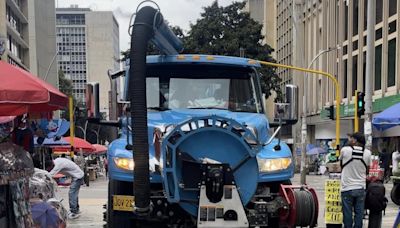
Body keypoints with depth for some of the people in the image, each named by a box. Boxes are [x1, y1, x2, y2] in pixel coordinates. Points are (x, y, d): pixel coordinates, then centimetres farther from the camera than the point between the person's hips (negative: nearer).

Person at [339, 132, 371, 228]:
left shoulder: (345, 150, -10)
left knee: (347, 213, 4)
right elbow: (367, 171, 10)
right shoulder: (367, 153, -1)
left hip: (347, 188, -2)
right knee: (359, 213, 8)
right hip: (360, 188, 2)